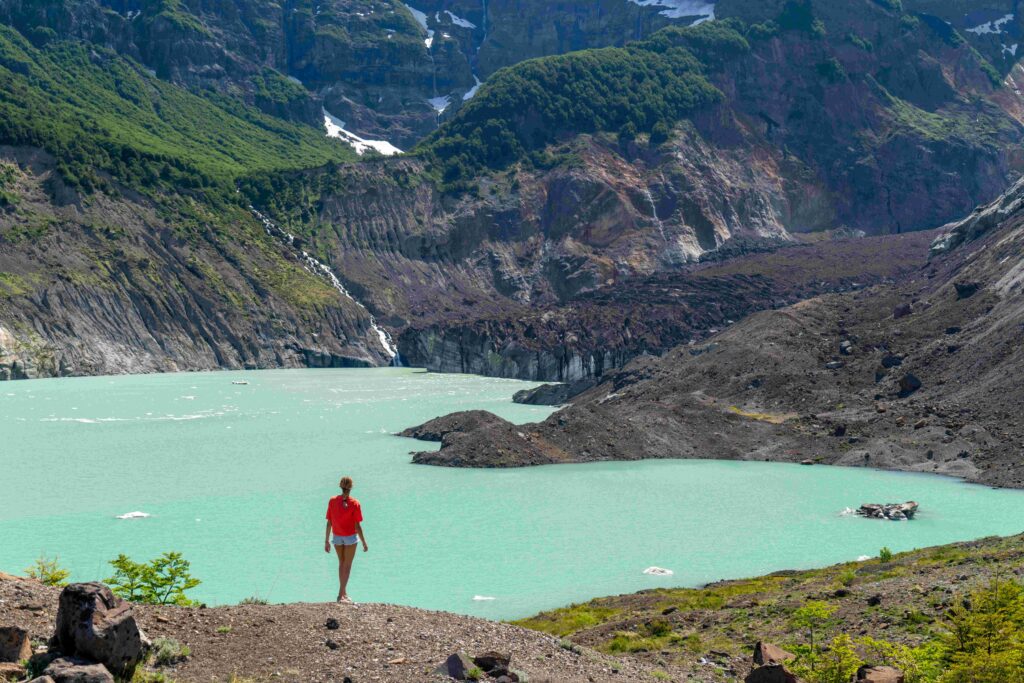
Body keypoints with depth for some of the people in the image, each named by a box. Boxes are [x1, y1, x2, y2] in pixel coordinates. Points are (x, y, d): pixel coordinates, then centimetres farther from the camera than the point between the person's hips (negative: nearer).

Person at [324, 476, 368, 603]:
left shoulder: (332, 501, -8)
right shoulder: (354, 504, -16)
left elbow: (329, 523, -5)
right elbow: (357, 526, -15)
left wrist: (327, 541, 4)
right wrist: (364, 542, -5)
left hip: (336, 537, 3)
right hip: (350, 537, -3)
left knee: (341, 563, 20)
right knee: (347, 566, 6)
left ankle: (344, 592, 28)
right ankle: (341, 595, 0)